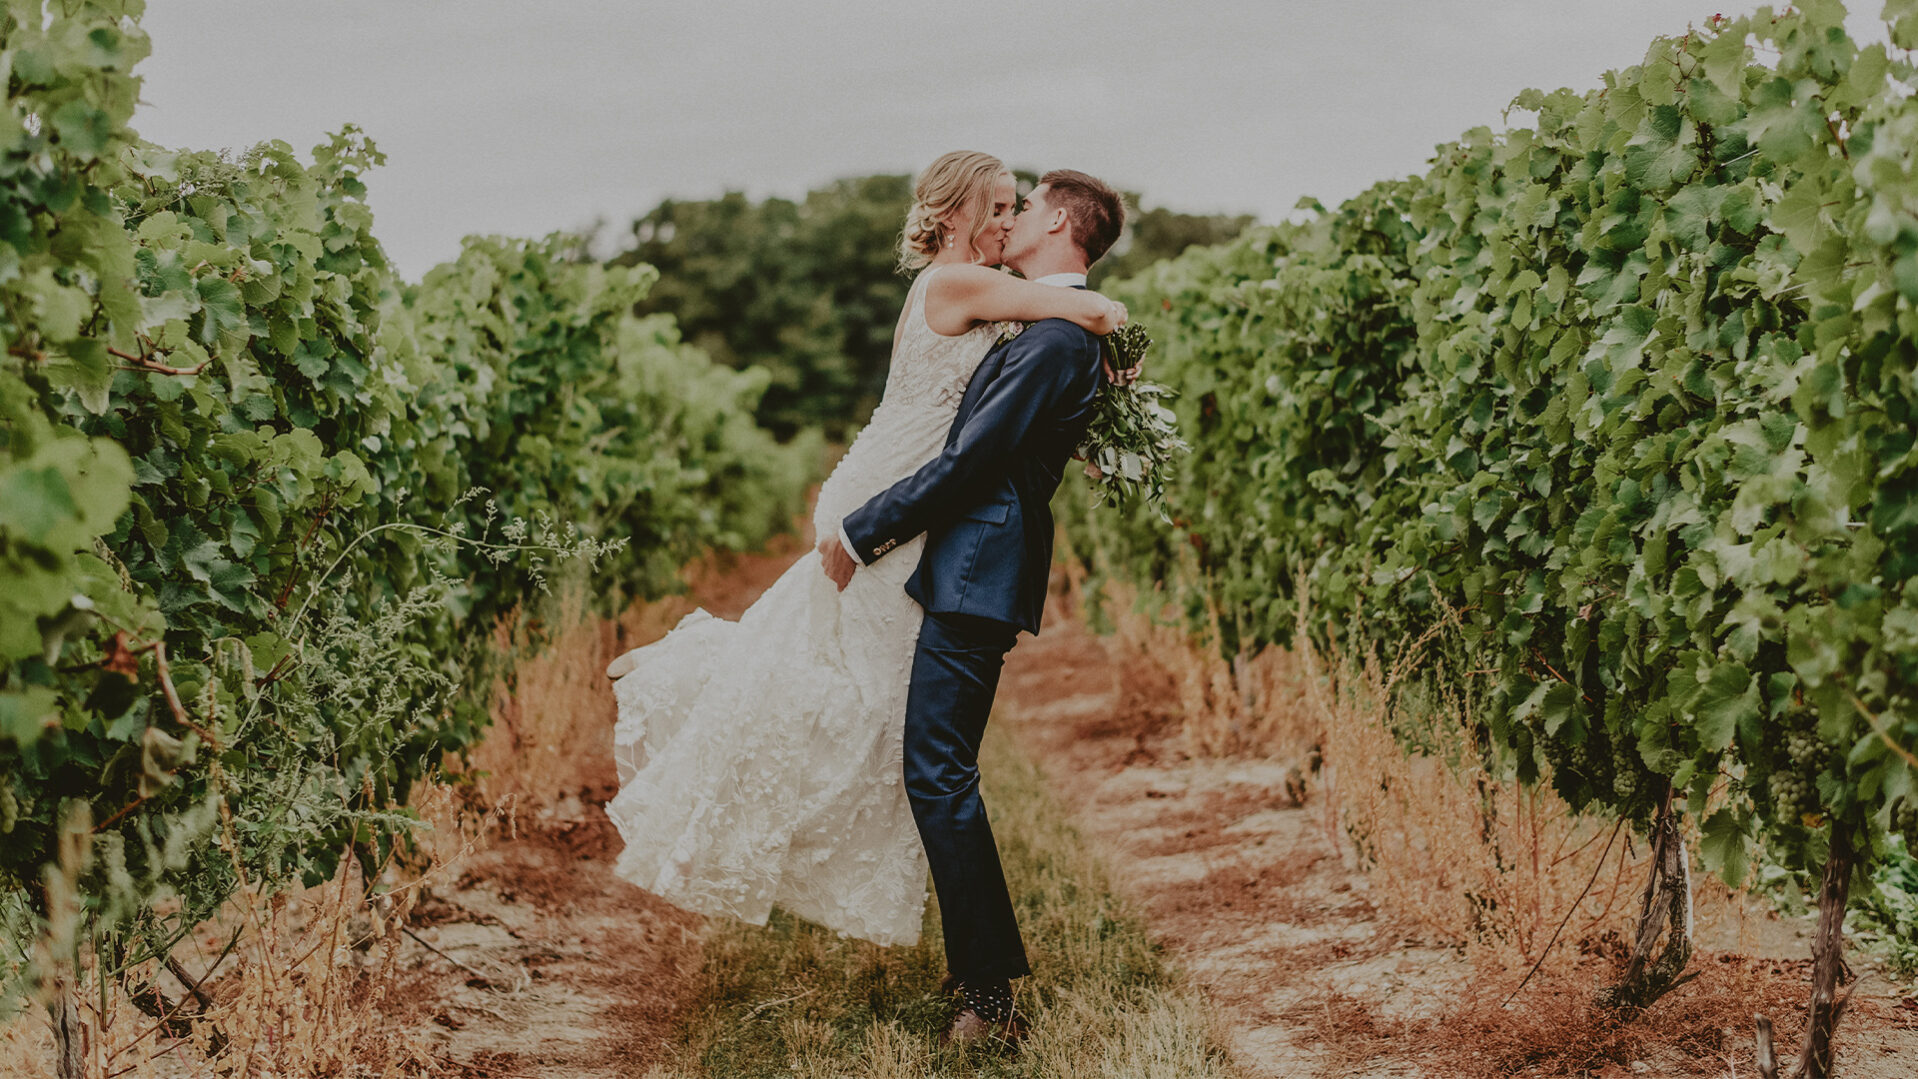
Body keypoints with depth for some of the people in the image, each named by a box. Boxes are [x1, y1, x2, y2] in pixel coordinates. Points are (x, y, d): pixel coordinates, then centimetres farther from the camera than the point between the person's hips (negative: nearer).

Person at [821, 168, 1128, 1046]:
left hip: (975, 576, -11)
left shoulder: (1054, 338, -16)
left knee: (938, 776, -10)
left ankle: (991, 997, -6)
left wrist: (860, 533, -11)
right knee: (940, 775, 14)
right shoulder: (1062, 329, 17)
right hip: (971, 572, 11)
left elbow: (968, 462, -18)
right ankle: (983, 973, 21)